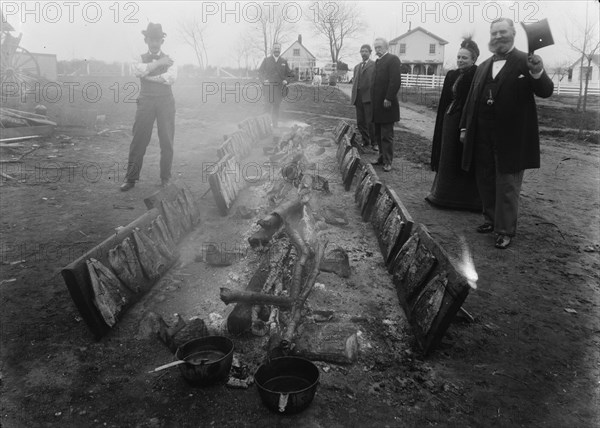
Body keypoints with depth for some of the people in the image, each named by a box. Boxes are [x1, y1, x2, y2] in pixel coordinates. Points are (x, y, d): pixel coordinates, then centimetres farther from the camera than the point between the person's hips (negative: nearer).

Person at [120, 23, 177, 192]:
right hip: (146, 101, 0)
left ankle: (165, 178, 10)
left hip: (166, 102, 0)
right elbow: (139, 71, -11)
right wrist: (159, 63, -10)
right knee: (139, 140, -3)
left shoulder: (169, 59, 12)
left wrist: (148, 75, -7)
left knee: (167, 141, 0)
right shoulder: (141, 58, 13)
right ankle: (131, 178, 2)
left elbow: (171, 78, -8)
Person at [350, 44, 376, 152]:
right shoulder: (357, 67, 21)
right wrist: (353, 95, 11)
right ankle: (365, 141, 21)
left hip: (369, 97, -6)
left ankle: (374, 143, 7)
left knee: (370, 122, -6)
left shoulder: (375, 65, 1)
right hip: (358, 98, 6)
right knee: (360, 122, 8)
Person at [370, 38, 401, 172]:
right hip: (377, 105, 8)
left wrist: (388, 99, -20)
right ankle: (382, 157, 24)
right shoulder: (377, 61, 19)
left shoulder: (392, 59, -7)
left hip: (386, 105, -8)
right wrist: (373, 99, 11)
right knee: (378, 135, 14)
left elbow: (395, 81, -17)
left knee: (387, 135, -2)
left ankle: (387, 162, 5)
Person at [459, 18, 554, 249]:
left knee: (507, 185, 2)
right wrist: (464, 127, 11)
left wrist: (538, 72, -32)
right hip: (483, 137, 6)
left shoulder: (525, 62, -4)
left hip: (510, 137, -5)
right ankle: (491, 219, 33)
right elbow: (471, 98, 15)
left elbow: (545, 92, -13)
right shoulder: (483, 66, 12)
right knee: (485, 181, 15)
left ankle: (506, 230, 13)